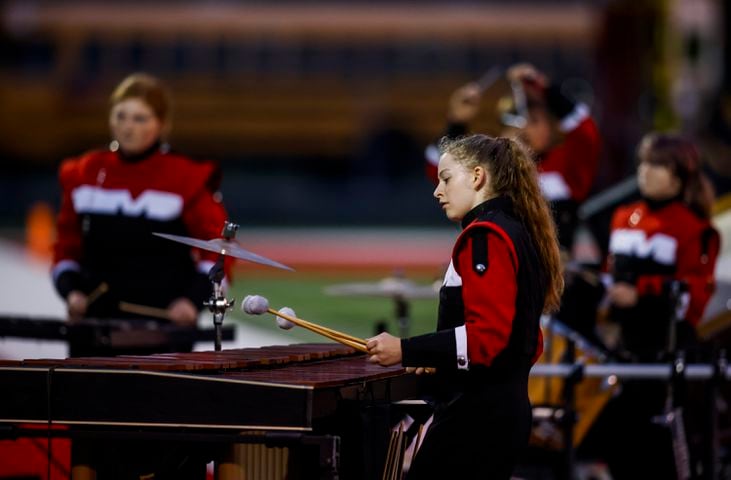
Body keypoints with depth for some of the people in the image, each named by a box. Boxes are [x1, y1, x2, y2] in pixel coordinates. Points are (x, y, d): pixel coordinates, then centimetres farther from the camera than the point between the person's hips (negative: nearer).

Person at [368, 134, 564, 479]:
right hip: (503, 409, 10)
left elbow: (487, 334, -22)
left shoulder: (486, 236, -13)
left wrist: (406, 351, -21)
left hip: (475, 414, -10)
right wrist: (440, 356, 20)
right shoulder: (517, 234, 17)